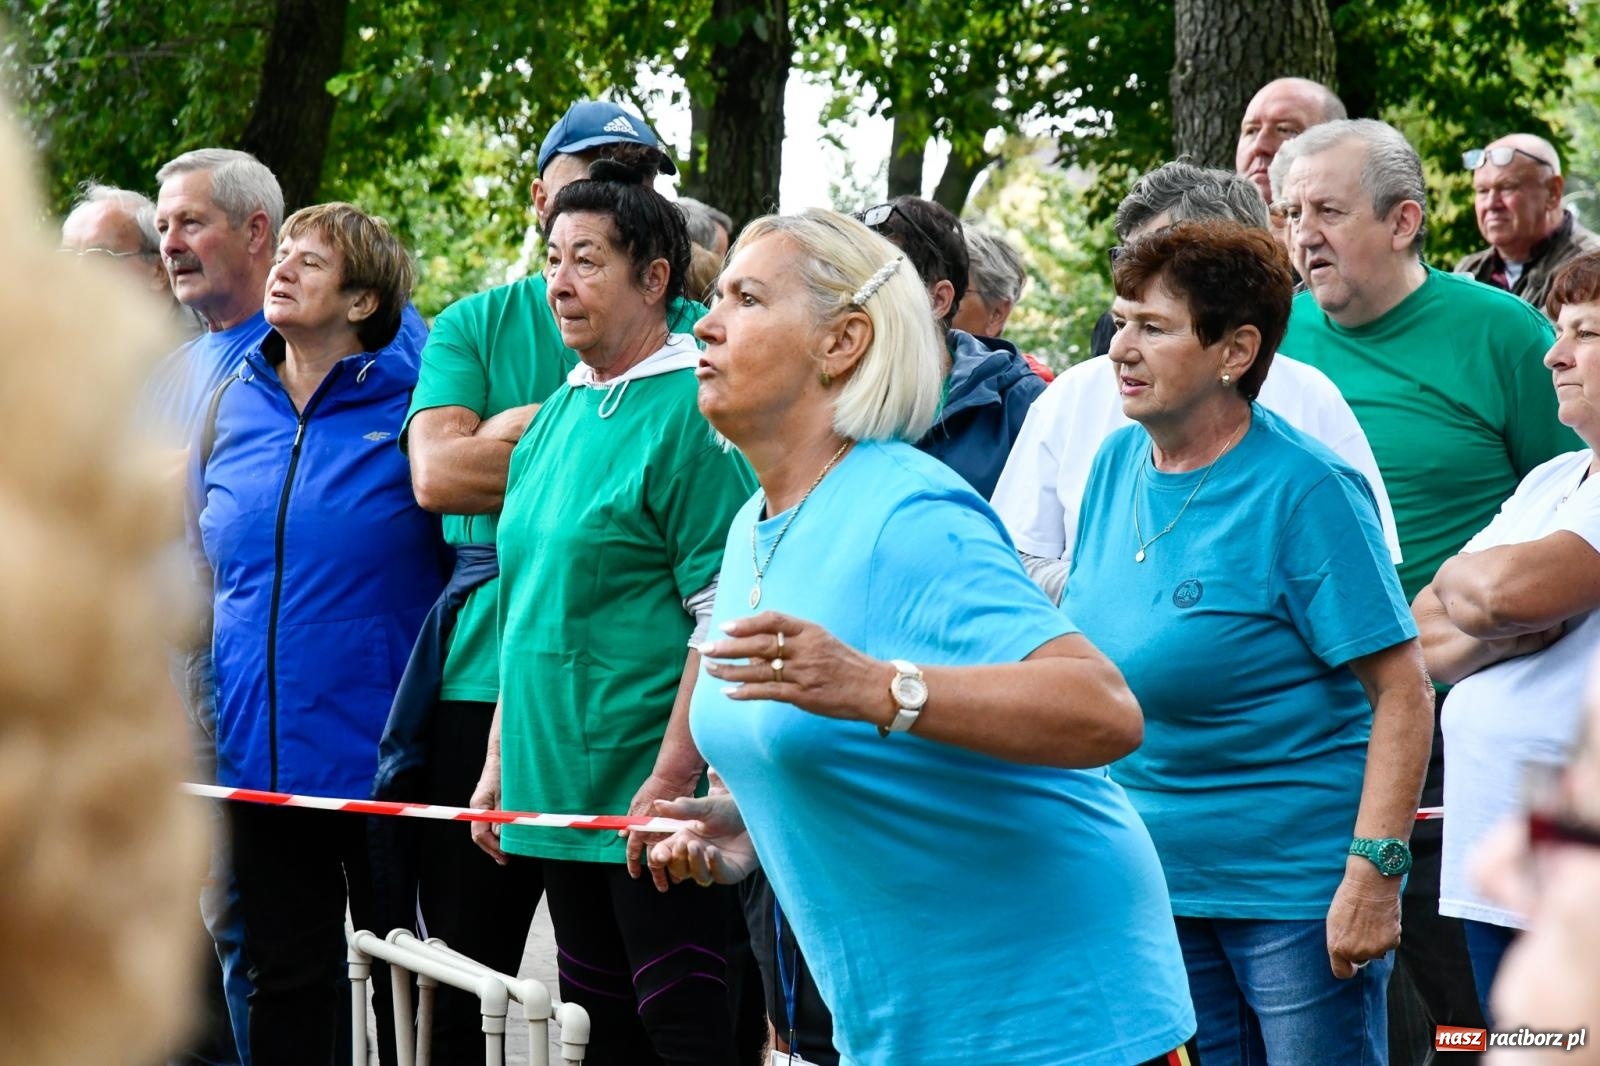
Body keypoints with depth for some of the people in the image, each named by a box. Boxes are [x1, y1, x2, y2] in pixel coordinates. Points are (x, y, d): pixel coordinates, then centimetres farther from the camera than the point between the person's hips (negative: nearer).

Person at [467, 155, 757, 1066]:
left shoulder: (692, 409, -11)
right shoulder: (559, 414, 14)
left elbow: (726, 615, -16)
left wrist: (671, 778, -20)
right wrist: (500, 766, 17)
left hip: (651, 792, -8)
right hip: (560, 784, 8)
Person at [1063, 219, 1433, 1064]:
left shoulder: (1304, 490, -14)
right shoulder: (1118, 463, 6)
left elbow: (1402, 693, -16)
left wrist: (1373, 872, -23)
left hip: (1297, 883, -7)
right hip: (1154, 881, 7)